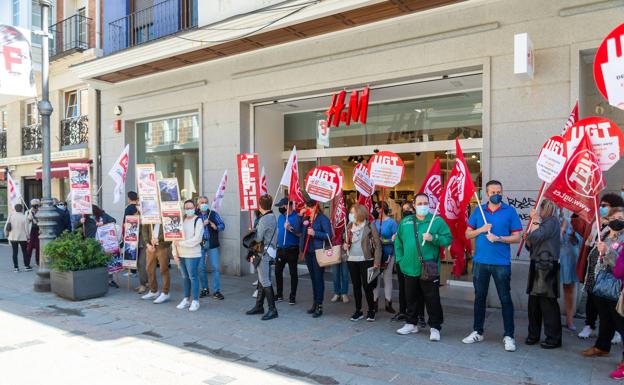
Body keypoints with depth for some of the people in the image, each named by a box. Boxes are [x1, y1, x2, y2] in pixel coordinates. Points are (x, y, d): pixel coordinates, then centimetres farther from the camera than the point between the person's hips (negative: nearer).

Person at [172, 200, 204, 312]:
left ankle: (195, 301, 7)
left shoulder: (198, 221, -6)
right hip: (181, 254, 6)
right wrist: (175, 252, 1)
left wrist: (181, 243, -14)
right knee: (185, 277, 14)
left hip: (192, 254, -6)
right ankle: (186, 299, 24)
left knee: (193, 277, -2)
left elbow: (197, 239, -15)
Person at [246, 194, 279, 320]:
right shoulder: (273, 217, 12)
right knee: (262, 280, 16)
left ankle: (272, 309, -5)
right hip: (269, 251, 10)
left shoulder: (264, 219, -17)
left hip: (264, 253, -10)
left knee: (265, 282, -7)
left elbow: (258, 238, -16)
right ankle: (259, 306, 25)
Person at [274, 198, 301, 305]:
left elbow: (300, 234, -16)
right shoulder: (280, 217, 10)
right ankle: (279, 294, 23)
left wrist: (290, 229, -27)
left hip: (292, 249, -7)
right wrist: (276, 243, 15)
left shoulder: (297, 217, -12)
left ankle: (292, 296, 13)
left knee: (293, 273, 4)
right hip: (280, 248, 7)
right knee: (278, 271, 10)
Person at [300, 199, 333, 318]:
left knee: (318, 278, -3)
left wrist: (315, 233, -23)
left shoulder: (322, 218, -10)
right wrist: (300, 216, 1)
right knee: (313, 278, 14)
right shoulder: (306, 218, 10)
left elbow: (329, 235, -14)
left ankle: (319, 306, 3)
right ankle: (315, 303, 25)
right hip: (308, 251, 7)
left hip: (318, 252, -7)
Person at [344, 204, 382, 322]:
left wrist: (377, 262, -13)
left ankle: (371, 311, 15)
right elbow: (346, 241, 22)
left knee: (367, 286, -2)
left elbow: (377, 245, -7)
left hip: (366, 260, -5)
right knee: (356, 286, 11)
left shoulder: (370, 227, -7)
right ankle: (358, 311, 22)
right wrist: (344, 245, -2)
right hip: (351, 260, 5)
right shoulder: (349, 227, 8)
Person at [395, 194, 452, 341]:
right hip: (410, 268, 4)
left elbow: (448, 239, -6)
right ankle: (411, 324, 31)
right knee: (412, 298, 16)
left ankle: (435, 327, 15)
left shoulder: (437, 221, -2)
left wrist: (433, 238, -21)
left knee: (432, 299, 2)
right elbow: (398, 242, 13)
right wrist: (400, 259, 6)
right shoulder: (405, 222, 8)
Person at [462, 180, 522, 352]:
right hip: (480, 261, 3)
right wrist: (481, 230, -10)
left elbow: (517, 237, -2)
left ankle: (508, 336, 12)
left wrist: (499, 238, -16)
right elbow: (468, 234, 8)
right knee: (479, 297, 11)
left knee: (505, 299, 2)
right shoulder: (479, 210, 7)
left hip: (502, 262, -3)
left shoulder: (510, 211, 0)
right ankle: (477, 332, 23)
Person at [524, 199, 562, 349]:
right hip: (537, 266, 9)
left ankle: (553, 338, 3)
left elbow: (536, 237, -19)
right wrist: (528, 237, -1)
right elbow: (530, 245, 20)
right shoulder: (543, 223, 21)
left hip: (547, 267, -9)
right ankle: (533, 335, 17)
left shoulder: (552, 222, -6)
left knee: (548, 303, -5)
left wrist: (535, 221, -7)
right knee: (533, 302, 9)